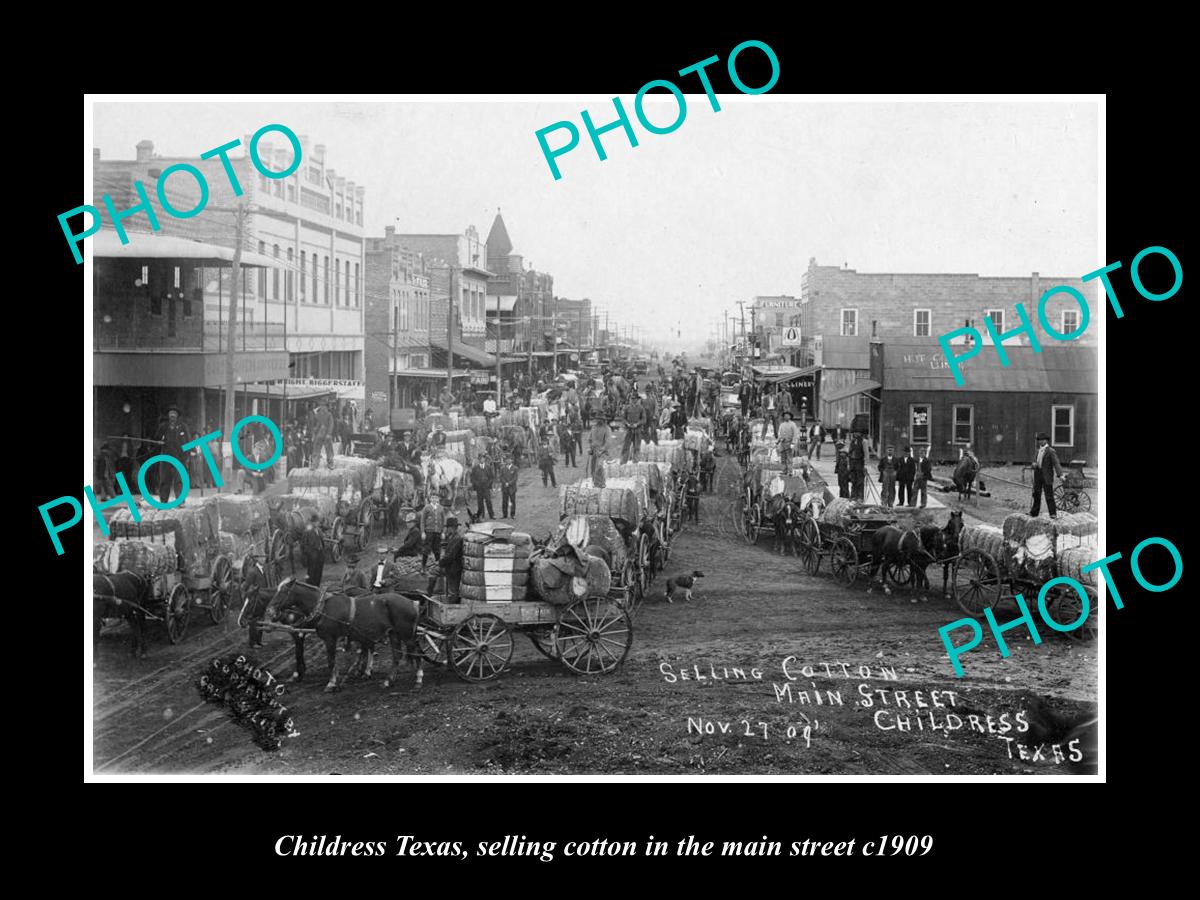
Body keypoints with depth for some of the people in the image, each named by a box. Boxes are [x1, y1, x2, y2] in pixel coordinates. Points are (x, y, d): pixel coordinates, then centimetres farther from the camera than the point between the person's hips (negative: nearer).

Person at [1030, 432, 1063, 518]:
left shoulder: (1051, 451, -8)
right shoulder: (1038, 451, 15)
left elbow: (1056, 463, -16)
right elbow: (1034, 460, 21)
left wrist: (1060, 474, -28)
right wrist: (1034, 464, -5)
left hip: (1047, 476, -7)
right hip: (1038, 475, 7)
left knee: (1049, 495, -6)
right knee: (1036, 494, 12)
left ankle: (1053, 514, -1)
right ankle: (1034, 512, 20)